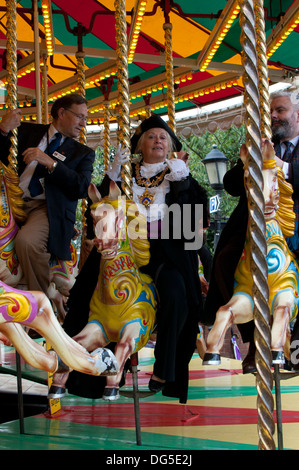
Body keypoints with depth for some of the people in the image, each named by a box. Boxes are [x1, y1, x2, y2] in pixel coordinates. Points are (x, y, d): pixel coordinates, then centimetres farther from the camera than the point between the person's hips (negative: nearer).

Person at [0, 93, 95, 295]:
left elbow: (82, 188, -3)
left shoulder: (83, 153, 13)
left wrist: (50, 163, -14)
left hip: (47, 208, -3)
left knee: (27, 240, -33)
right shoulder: (28, 131, 18)